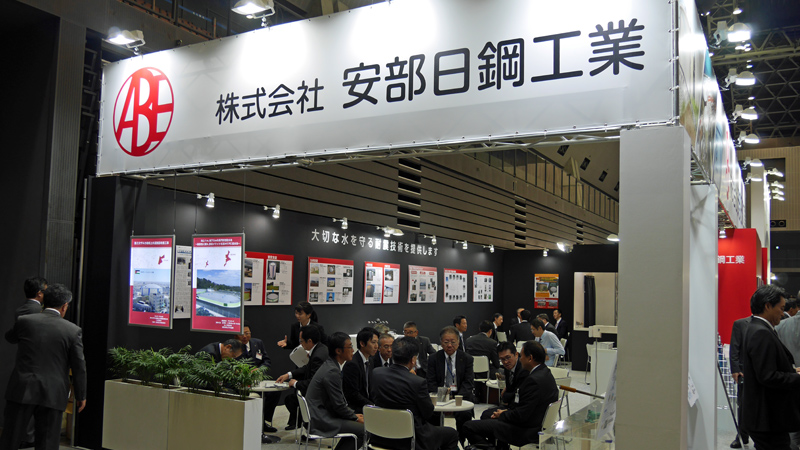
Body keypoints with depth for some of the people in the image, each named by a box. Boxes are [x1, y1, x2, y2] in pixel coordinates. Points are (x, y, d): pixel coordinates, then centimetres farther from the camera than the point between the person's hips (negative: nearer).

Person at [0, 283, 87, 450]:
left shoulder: (24, 321, -3)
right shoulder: (73, 330, -6)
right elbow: (79, 367, -2)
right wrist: (81, 396, 8)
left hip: (21, 391, 1)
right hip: (53, 395, -1)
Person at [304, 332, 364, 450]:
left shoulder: (329, 365, 11)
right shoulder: (332, 372, -21)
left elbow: (340, 399, 18)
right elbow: (338, 405, -18)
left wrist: (354, 414, 11)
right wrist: (355, 417, -4)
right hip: (320, 421, -10)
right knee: (363, 429, -15)